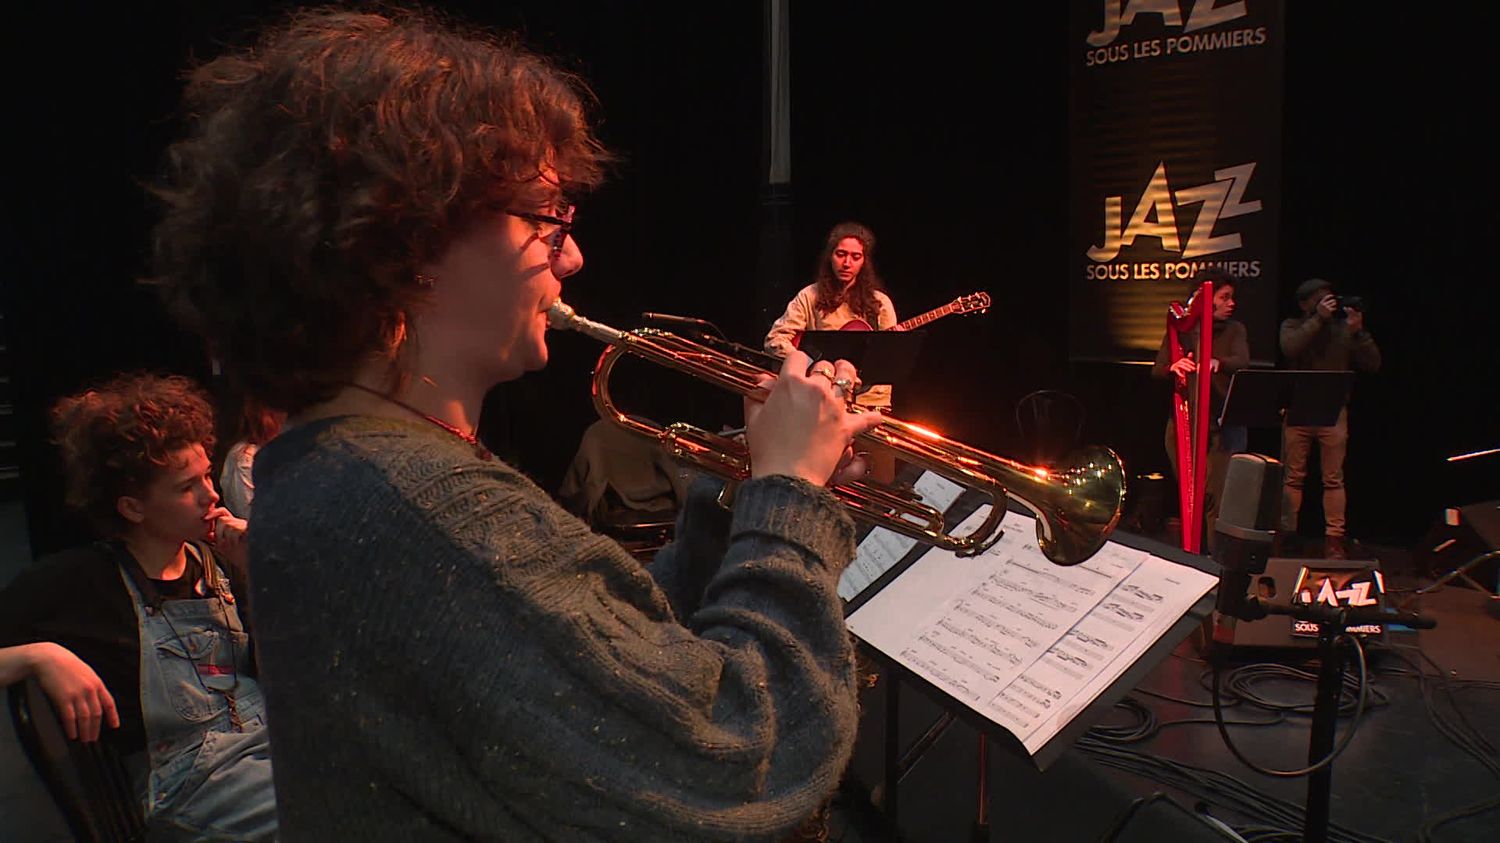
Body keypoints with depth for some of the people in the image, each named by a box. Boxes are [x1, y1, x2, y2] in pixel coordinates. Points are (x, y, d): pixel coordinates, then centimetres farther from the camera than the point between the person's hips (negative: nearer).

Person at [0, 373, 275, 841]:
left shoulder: (213, 560, 11)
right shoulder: (76, 580, -3)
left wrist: (251, 573, -2)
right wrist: (39, 656, -22)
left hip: (273, 737, 5)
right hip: (185, 781, -5)